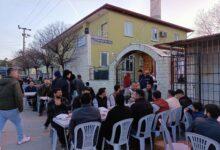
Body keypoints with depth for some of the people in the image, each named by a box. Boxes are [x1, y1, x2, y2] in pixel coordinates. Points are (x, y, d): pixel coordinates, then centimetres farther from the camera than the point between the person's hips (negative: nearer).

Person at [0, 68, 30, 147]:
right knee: (18, 123, 16)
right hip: (11, 109, -6)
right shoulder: (15, 82, -14)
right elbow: (18, 97, -23)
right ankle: (21, 139, 33)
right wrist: (21, 107, -10)